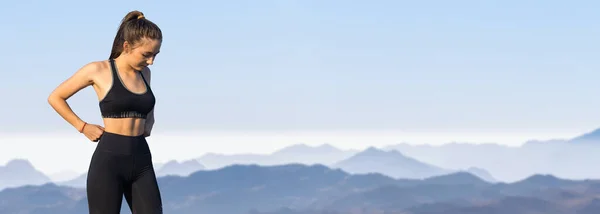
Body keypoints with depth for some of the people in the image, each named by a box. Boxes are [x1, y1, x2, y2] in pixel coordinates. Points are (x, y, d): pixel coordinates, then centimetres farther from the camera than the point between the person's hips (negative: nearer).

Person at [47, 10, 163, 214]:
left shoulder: (144, 73, 12)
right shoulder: (98, 70, -4)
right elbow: (55, 97, 6)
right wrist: (83, 127, 1)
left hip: (141, 162, 5)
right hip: (108, 161, -5)